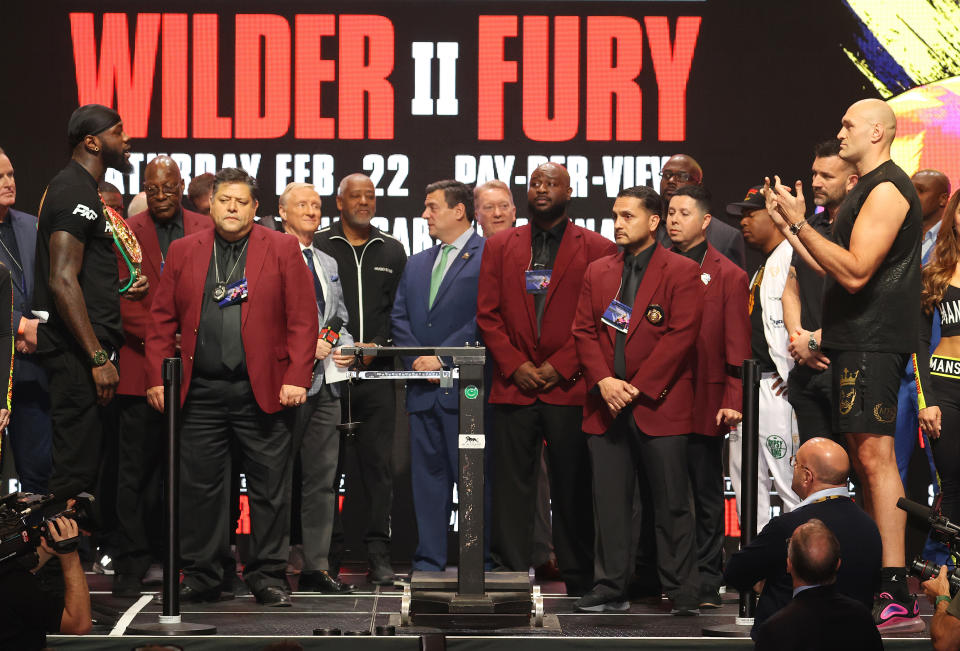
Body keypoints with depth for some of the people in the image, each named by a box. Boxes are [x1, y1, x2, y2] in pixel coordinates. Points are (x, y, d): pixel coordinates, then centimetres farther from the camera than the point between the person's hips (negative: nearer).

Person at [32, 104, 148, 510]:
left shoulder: (81, 190, 21)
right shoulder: (75, 192, -12)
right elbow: (62, 281, -21)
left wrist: (120, 290, 11)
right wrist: (98, 358, -23)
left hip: (85, 351, 11)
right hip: (77, 352, -11)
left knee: (84, 464, 13)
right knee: (76, 467, -10)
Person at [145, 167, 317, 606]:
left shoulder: (282, 249, 5)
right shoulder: (183, 252, 12)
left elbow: (303, 319, -1)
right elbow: (162, 320, 10)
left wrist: (296, 379, -9)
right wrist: (157, 379, 1)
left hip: (263, 389, -2)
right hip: (200, 392, 2)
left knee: (269, 489, 1)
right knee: (199, 487, 4)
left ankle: (268, 576, 10)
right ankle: (201, 576, 13)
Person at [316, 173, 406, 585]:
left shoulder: (391, 251, 14)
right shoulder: (316, 247, 6)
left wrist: (376, 347, -5)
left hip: (376, 373, 2)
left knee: (378, 464, -1)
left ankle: (378, 556, 2)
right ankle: (327, 554, 5)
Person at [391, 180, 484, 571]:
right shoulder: (417, 264, 19)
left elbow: (485, 318, -11)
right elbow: (399, 317, 15)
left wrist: (441, 357, -13)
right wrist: (418, 359, -2)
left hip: (465, 388, -7)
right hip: (423, 388, 7)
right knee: (427, 476, 8)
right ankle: (429, 561, 13)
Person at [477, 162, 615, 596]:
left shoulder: (596, 249, 4)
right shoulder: (500, 246, 12)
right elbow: (487, 314, 8)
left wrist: (561, 367, -9)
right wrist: (514, 366, -4)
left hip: (569, 387, -2)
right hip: (514, 386, 2)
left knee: (573, 487, 2)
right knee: (512, 484, 1)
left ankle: (579, 581, 9)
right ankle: (509, 574, 6)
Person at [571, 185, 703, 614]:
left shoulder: (682, 272, 0)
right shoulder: (598, 273, 15)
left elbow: (681, 336, -8)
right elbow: (584, 331, 10)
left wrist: (637, 387, -12)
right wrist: (603, 382, -7)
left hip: (659, 405, -4)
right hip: (607, 406, 4)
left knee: (671, 504, -2)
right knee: (609, 502, 4)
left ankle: (681, 592, 4)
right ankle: (611, 589, 10)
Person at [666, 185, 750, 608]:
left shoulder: (728, 276, 4)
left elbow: (737, 346, -1)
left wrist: (733, 400, -10)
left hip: (705, 401, -2)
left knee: (706, 494, 5)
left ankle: (706, 584, 10)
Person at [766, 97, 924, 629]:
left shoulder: (887, 188, -12)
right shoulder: (867, 189, 21)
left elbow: (855, 273, -20)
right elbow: (840, 271, 23)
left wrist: (800, 224, -18)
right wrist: (790, 228, 22)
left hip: (873, 342, -11)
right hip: (856, 340, 11)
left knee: (875, 455, -15)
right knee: (864, 457, 11)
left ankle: (897, 595, -19)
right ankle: (877, 583, 16)